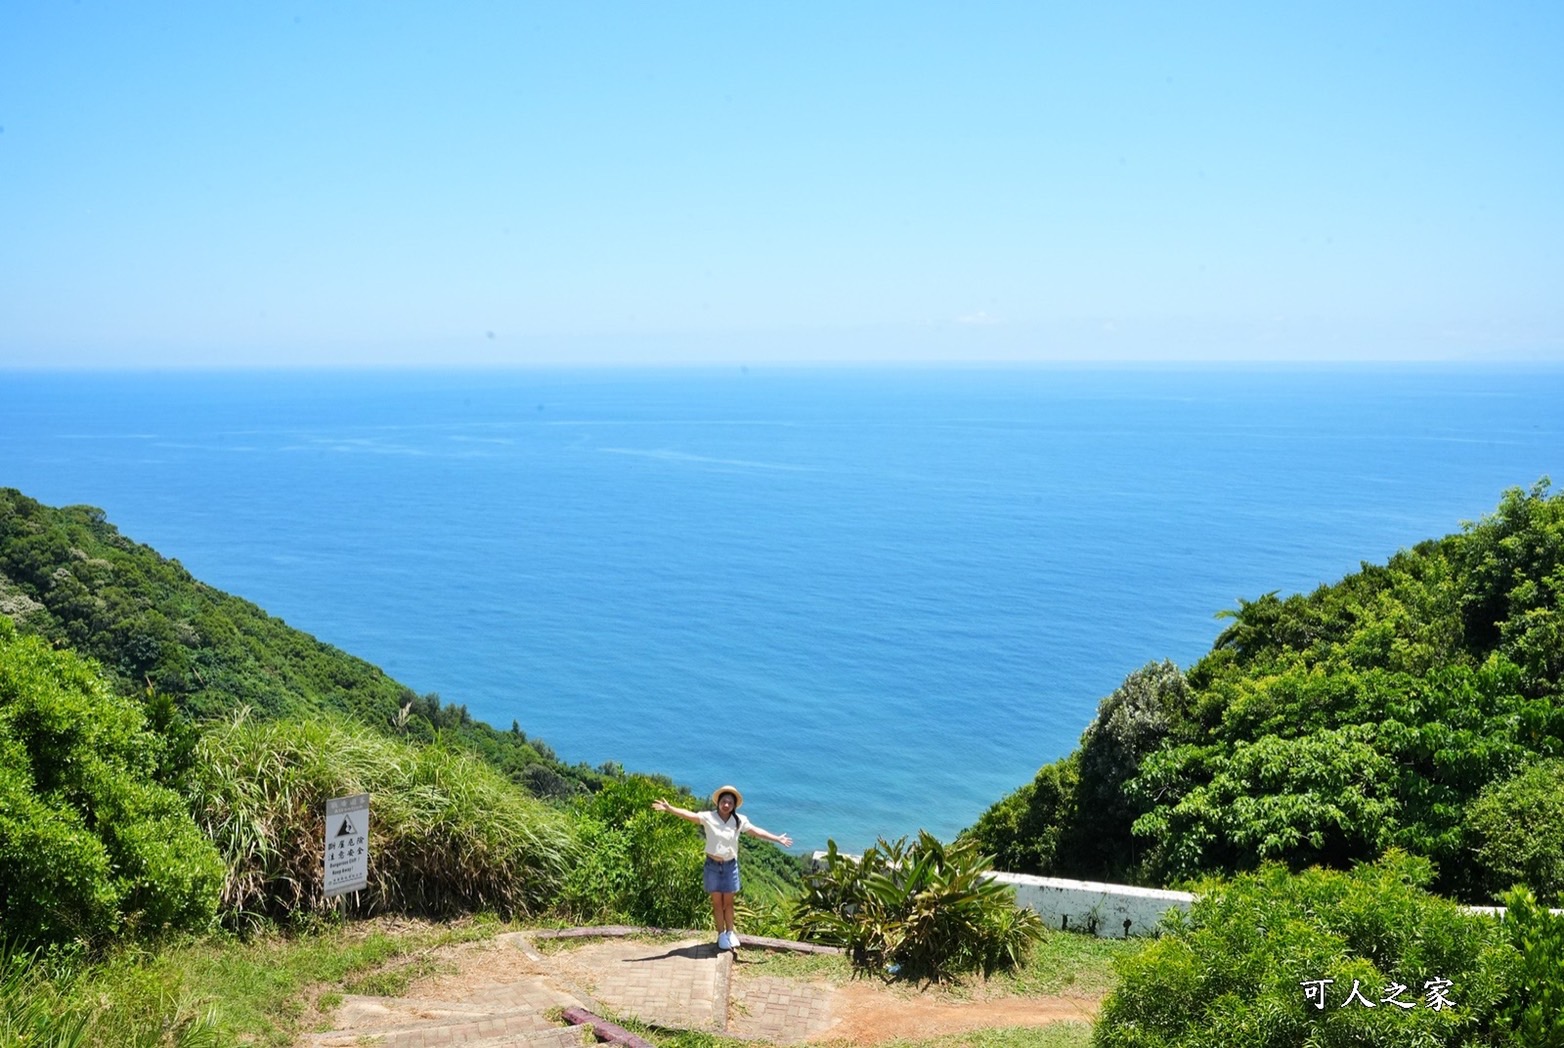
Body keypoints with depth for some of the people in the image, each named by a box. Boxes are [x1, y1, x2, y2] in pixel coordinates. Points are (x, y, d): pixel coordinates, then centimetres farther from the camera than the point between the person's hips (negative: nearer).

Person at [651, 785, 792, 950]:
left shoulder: (739, 821, -4)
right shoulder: (708, 817, -11)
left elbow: (757, 832, 0)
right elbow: (688, 815, -20)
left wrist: (778, 839, -1)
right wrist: (669, 808, -33)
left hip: (730, 865, 1)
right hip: (713, 865, -1)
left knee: (728, 902, 9)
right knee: (717, 902, 7)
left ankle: (730, 932, 23)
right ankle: (721, 934, 18)